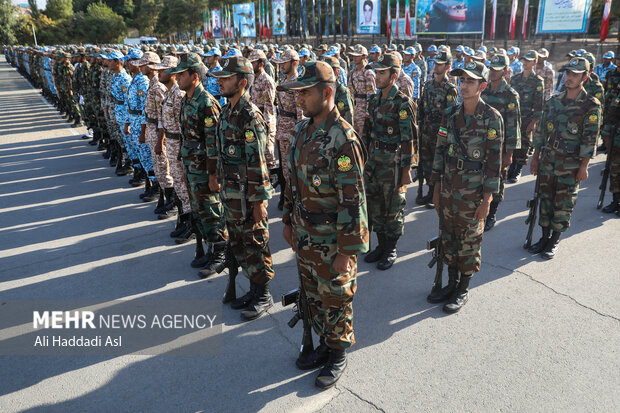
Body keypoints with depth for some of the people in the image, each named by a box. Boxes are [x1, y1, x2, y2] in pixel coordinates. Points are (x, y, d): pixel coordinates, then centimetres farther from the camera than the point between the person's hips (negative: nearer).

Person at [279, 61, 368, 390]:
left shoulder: (343, 140, -22)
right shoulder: (302, 131, 5)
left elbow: (353, 200, -22)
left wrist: (348, 250, -21)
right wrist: (289, 221, 16)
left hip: (332, 241, -7)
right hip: (304, 236, 8)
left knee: (335, 300, 10)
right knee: (313, 295, 21)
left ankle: (338, 356, 32)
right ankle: (324, 344, 42)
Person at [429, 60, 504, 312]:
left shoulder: (492, 118, -9)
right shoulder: (451, 116, 6)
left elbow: (494, 160, -9)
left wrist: (487, 198, -12)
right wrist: (436, 188, 8)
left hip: (473, 191, -5)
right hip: (448, 188, 5)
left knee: (469, 240, 6)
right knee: (448, 237, 13)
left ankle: (463, 290, 22)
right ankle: (451, 284, 30)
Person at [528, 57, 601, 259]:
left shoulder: (591, 106, -7)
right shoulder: (554, 101, 7)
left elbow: (590, 139, -9)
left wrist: (583, 166, -11)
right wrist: (535, 157, 9)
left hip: (571, 164, -4)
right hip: (547, 159, 4)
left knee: (563, 204, 4)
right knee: (545, 199, 10)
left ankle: (555, 240, 17)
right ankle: (545, 236, 24)